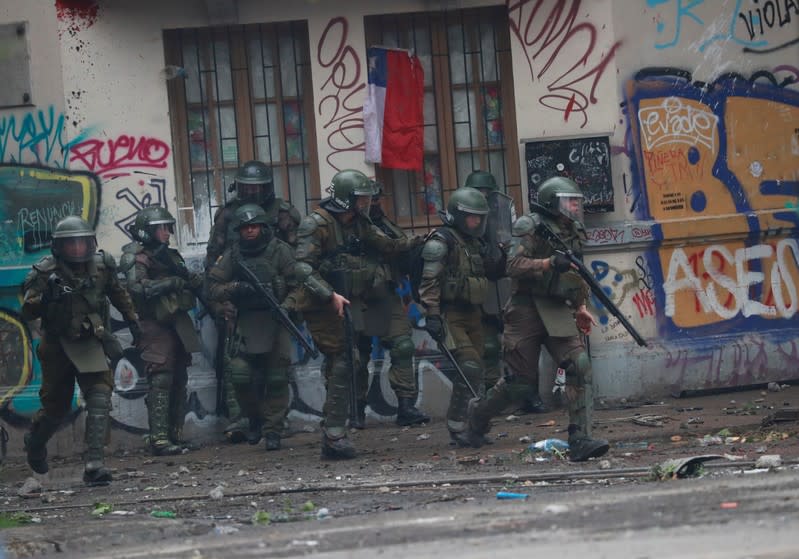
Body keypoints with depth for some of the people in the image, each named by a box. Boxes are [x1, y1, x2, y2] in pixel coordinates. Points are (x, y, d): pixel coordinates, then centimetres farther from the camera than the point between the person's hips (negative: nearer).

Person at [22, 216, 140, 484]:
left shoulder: (102, 265, -4)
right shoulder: (45, 273, -14)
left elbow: (117, 293, 16)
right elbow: (27, 311, -19)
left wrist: (132, 319, 24)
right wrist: (45, 296, -37)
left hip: (91, 344, 2)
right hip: (57, 347, -2)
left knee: (100, 398, -17)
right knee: (56, 405, 11)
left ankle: (95, 463, -21)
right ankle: (35, 442, 43)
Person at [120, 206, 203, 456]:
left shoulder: (170, 256, 19)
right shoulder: (137, 259, -6)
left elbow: (194, 283, 22)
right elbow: (136, 287, -22)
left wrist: (193, 280, -2)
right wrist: (170, 283, -22)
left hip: (179, 326, 8)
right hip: (156, 327, -8)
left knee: (179, 381, 10)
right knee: (161, 381, -14)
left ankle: (176, 435, 16)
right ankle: (159, 439, -17)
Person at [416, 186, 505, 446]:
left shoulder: (475, 243, 16)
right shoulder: (441, 242, -11)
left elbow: (491, 271, 22)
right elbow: (430, 281, -16)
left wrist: (506, 257, 2)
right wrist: (432, 315, -24)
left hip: (472, 315, 9)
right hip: (450, 315, -9)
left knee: (476, 372, 8)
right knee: (469, 367, -18)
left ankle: (467, 425, 17)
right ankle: (457, 426, -13)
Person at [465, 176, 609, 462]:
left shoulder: (572, 232, 15)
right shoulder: (530, 227, -8)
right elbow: (514, 265, -19)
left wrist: (580, 307, 21)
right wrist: (549, 263, -31)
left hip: (558, 312, 6)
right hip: (527, 311, -6)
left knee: (580, 365, -15)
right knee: (520, 381, 0)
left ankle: (580, 440, -17)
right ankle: (479, 412, 30)